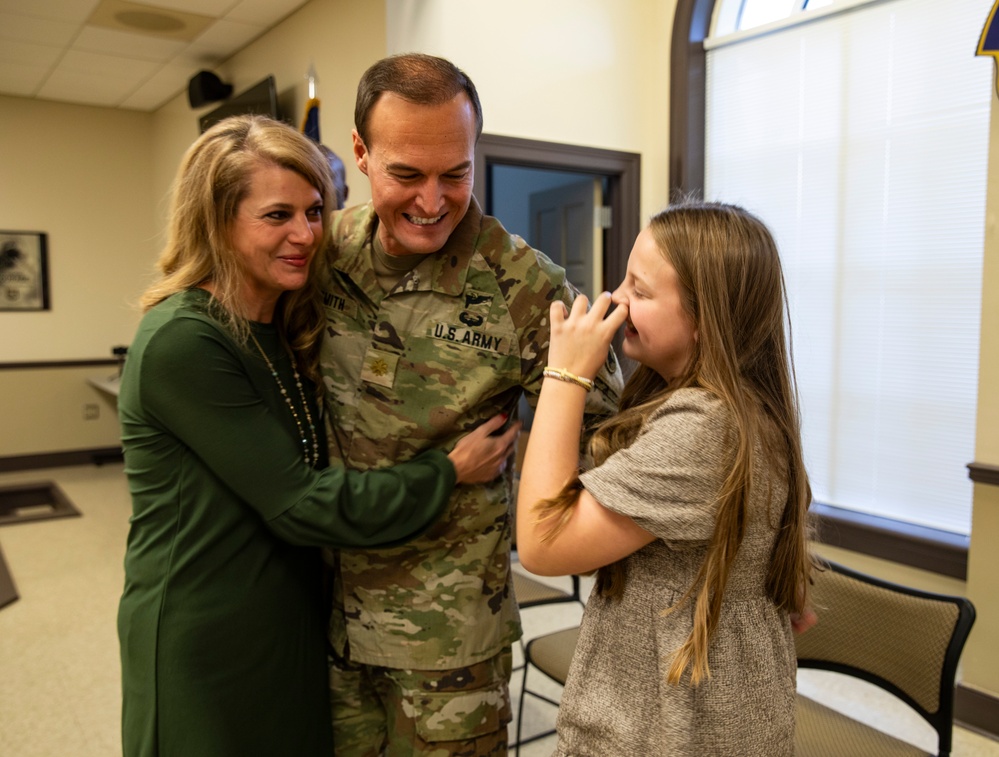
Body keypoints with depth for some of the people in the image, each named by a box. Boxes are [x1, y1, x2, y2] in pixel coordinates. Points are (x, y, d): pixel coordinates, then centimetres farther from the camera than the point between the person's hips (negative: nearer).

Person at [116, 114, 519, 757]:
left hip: (295, 623, 8)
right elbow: (298, 504, -22)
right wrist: (448, 472, -15)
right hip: (205, 645, -7)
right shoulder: (181, 342, -22)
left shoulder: (286, 330, 4)